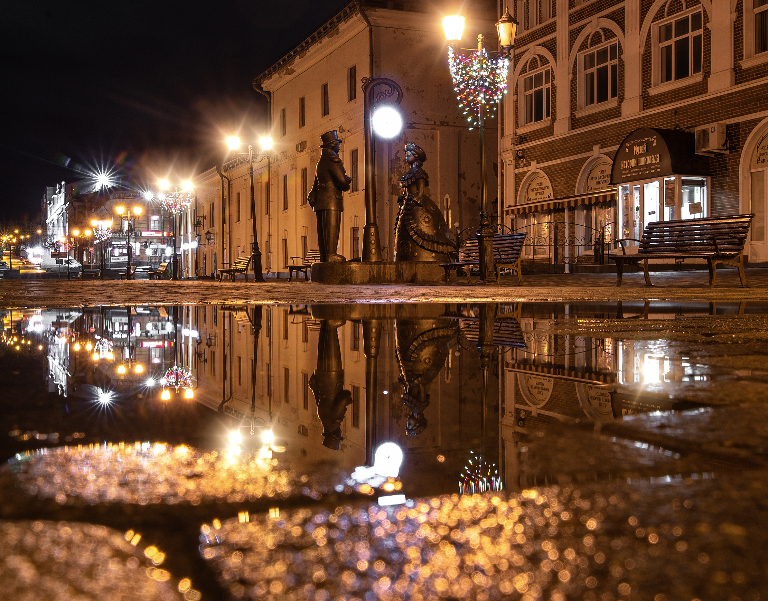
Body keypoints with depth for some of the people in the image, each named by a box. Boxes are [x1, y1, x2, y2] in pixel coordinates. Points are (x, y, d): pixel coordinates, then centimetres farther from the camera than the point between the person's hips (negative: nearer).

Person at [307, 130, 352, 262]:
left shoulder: (321, 160, 22)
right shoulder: (332, 158, -9)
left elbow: (316, 184, 24)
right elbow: (343, 180, -16)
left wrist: (312, 199, 26)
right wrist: (348, 181, 5)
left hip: (320, 202, 9)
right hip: (331, 200, -9)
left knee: (323, 230, 7)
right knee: (332, 228, -11)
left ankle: (324, 256, 8)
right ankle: (331, 255, -16)